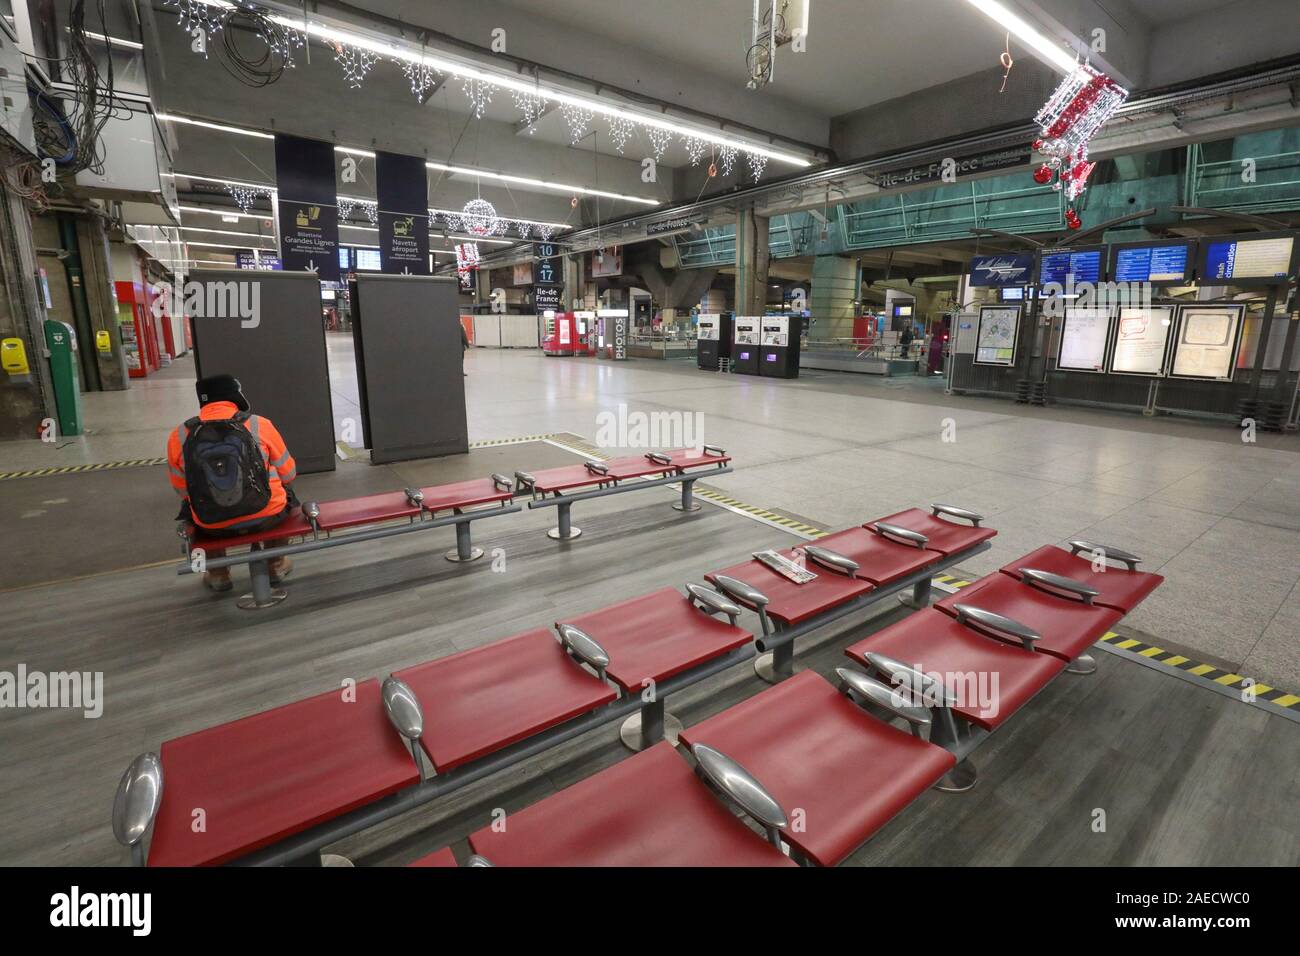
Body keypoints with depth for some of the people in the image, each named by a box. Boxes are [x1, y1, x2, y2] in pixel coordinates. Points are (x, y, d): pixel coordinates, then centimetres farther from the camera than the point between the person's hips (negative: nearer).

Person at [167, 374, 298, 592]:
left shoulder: (179, 436, -5)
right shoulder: (259, 425, -10)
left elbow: (181, 489, 6)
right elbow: (288, 474, 2)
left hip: (212, 527, 2)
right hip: (267, 517, -1)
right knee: (285, 493, 32)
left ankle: (218, 574, 42)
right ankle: (277, 565, 38)